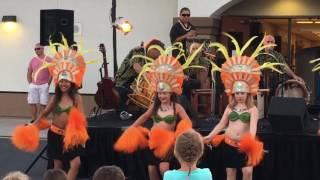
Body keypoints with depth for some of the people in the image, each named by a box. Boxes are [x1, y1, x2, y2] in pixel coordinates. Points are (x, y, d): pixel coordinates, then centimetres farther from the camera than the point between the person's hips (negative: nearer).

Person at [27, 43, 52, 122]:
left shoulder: (48, 60, -3)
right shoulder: (33, 60, 10)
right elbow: (29, 73, 15)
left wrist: (47, 84, -8)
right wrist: (30, 83, 7)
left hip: (44, 86, -4)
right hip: (33, 86, 4)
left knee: (43, 104, -2)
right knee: (32, 103, 5)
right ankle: (33, 120, 15)